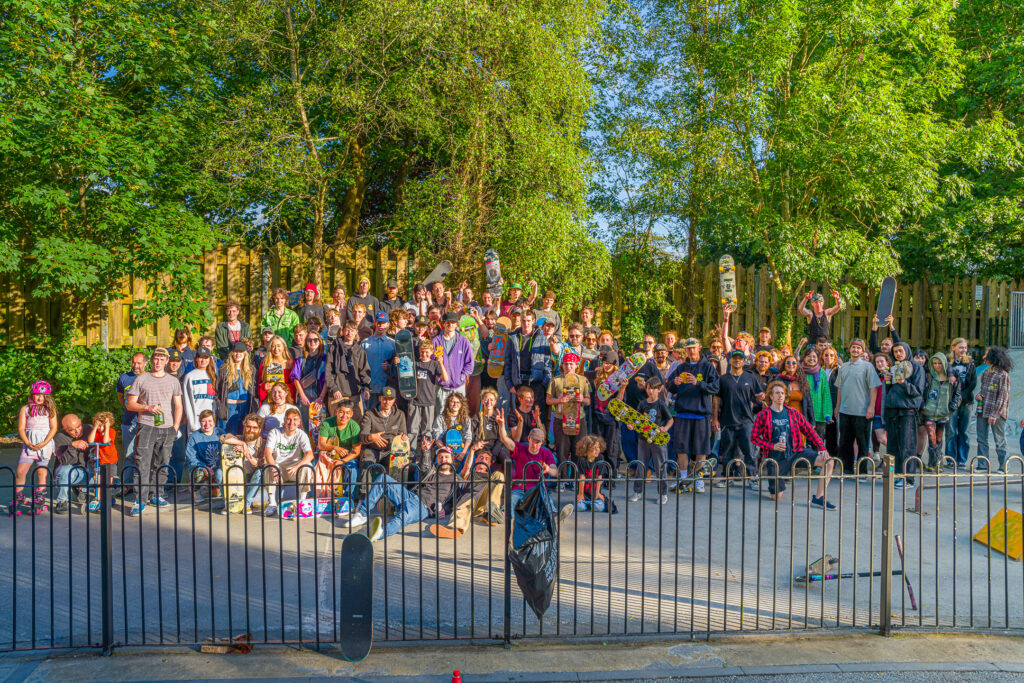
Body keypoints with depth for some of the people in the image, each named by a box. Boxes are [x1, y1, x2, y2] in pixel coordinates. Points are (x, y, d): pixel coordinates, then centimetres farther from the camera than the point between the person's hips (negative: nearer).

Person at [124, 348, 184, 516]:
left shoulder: (173, 381, 13)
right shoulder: (141, 380, 7)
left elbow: (178, 406, 14)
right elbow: (130, 404, 5)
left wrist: (175, 427, 4)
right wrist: (148, 407, -11)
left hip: (167, 428, 2)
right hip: (146, 426, -2)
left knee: (162, 464, 7)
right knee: (142, 464, -8)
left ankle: (155, 494, 20)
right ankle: (140, 500, -5)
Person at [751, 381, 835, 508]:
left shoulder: (794, 413, 7)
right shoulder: (763, 416, -3)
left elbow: (809, 431, 7)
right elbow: (754, 438, -1)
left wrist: (822, 448, -5)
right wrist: (772, 446, -14)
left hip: (796, 452, 3)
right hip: (776, 458, -3)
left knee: (828, 461, -20)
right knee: (776, 497, -1)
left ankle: (818, 498, -12)